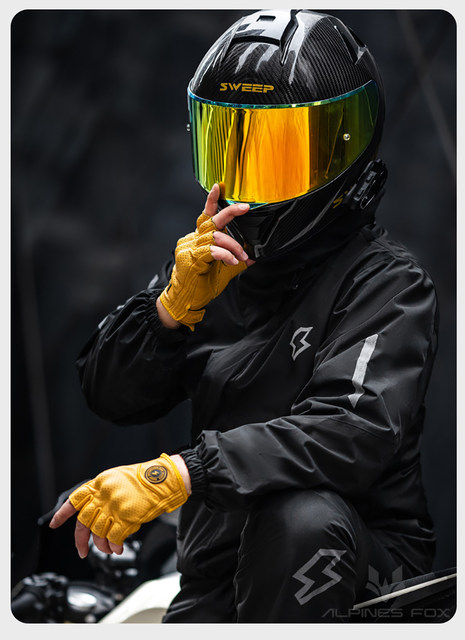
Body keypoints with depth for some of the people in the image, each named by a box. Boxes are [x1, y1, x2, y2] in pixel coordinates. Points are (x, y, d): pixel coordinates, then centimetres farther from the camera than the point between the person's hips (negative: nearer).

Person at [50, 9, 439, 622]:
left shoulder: (386, 283, -8)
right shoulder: (212, 262, 9)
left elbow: (355, 430, -26)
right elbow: (112, 397, 7)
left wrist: (176, 475, -36)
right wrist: (176, 302, -14)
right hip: (217, 579, 3)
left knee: (300, 513, -37)